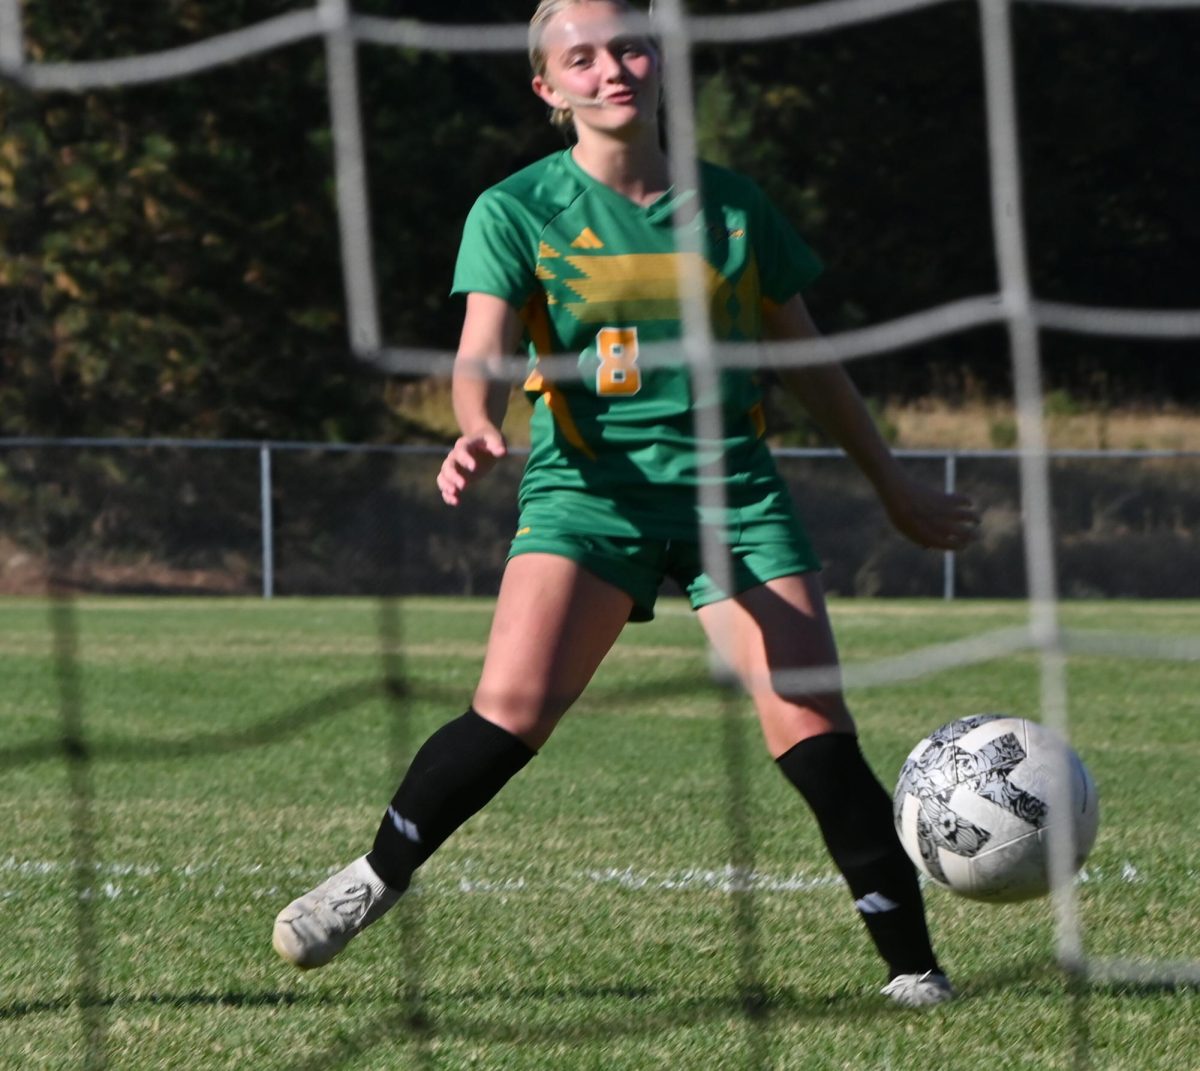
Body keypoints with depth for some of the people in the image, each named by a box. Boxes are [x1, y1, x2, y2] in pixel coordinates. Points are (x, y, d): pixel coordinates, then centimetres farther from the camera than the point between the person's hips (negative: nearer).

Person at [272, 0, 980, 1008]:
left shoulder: (732, 205, 9)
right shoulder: (518, 211, 1)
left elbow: (808, 360, 20)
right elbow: (483, 351, -11)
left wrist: (896, 488, 25)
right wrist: (478, 432, -34)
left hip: (733, 489, 2)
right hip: (589, 484, -2)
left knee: (812, 727, -10)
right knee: (512, 708, -21)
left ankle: (913, 965, -2)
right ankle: (373, 881, -1)